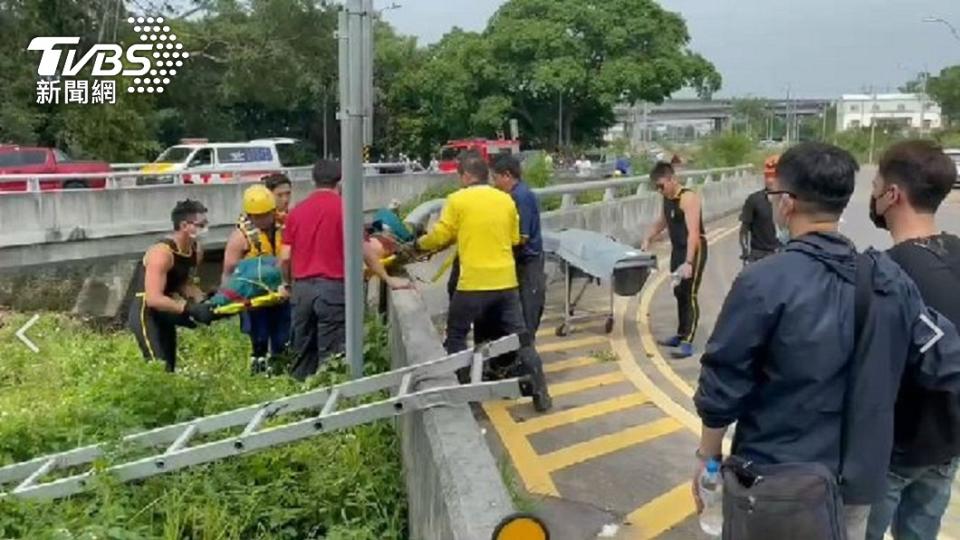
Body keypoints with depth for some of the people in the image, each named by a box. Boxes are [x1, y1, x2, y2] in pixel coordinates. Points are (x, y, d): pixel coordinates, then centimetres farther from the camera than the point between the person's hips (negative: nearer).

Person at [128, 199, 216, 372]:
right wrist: (191, 309, -37)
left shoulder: (196, 250, -1)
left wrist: (203, 302, -8)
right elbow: (153, 299, -33)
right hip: (145, 314, -9)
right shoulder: (162, 253, -27)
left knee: (169, 366, 16)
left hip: (164, 315, 9)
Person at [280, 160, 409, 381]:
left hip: (301, 288, 5)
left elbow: (285, 258, 5)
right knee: (330, 354, 3)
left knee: (303, 352, 15)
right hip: (332, 287, -4)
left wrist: (289, 285, 22)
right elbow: (364, 250, -7)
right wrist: (389, 280, 2)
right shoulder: (343, 208, -5)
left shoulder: (296, 211, 7)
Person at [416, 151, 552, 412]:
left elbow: (440, 236, -2)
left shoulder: (458, 200, -6)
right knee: (520, 337, 10)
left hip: (473, 282, -4)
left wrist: (421, 243, 18)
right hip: (506, 280, 4)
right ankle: (540, 392, 10)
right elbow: (514, 238, 14)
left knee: (456, 336, 15)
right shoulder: (506, 200, 7)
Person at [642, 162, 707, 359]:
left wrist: (689, 262, -35)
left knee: (690, 295, -9)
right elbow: (663, 221, 26)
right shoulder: (667, 198, 6)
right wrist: (648, 239, 13)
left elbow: (693, 233, -29)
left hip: (693, 250, -9)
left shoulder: (688, 198, -22)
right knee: (679, 293, 15)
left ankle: (687, 343, -9)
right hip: (677, 249, 9)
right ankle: (681, 335, 27)